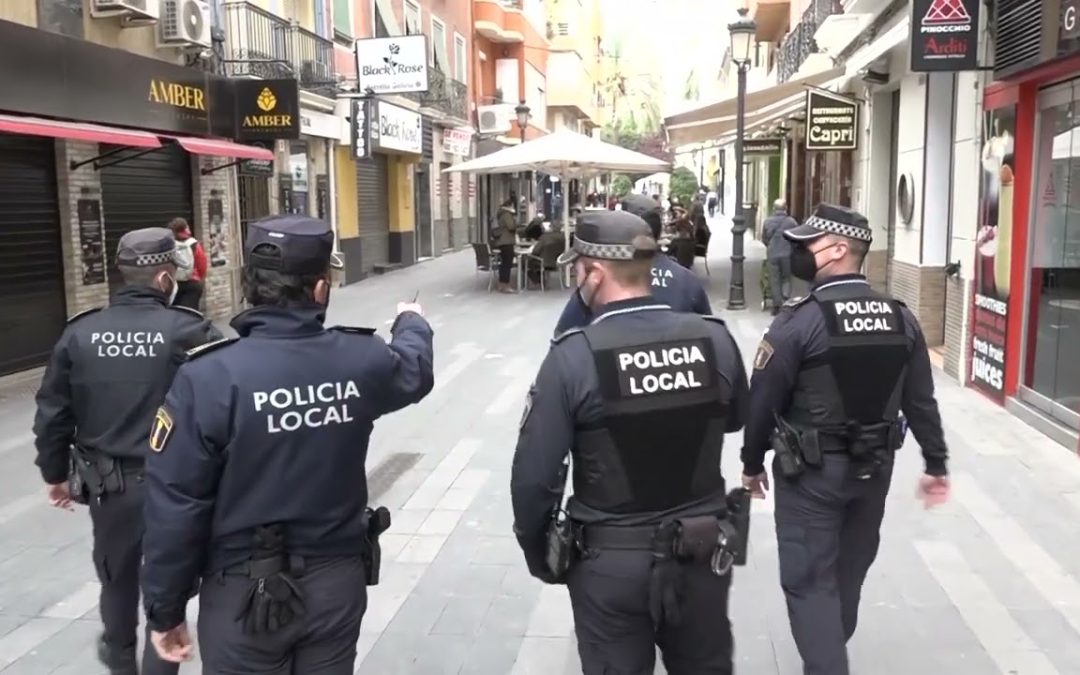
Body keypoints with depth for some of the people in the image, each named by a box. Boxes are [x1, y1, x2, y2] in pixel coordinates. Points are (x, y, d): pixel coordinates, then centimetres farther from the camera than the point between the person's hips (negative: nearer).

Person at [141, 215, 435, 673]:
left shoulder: (209, 378, -21)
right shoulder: (360, 360, -10)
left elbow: (175, 507, -17)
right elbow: (415, 371, 14)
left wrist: (165, 609, -3)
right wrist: (411, 322, 37)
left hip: (244, 595, -3)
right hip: (337, 582, 3)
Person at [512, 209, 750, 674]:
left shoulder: (573, 356, -19)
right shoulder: (715, 339, -9)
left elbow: (534, 475, -15)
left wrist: (537, 550, 1)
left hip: (612, 560, -3)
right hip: (703, 551, 3)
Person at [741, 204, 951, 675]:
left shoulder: (800, 320, -18)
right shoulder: (900, 317, -1)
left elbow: (764, 401, -13)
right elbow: (921, 400, 4)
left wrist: (752, 462, 0)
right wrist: (936, 464, 13)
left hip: (812, 470, -6)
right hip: (875, 466, 7)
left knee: (809, 581, 4)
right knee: (850, 570, 23)